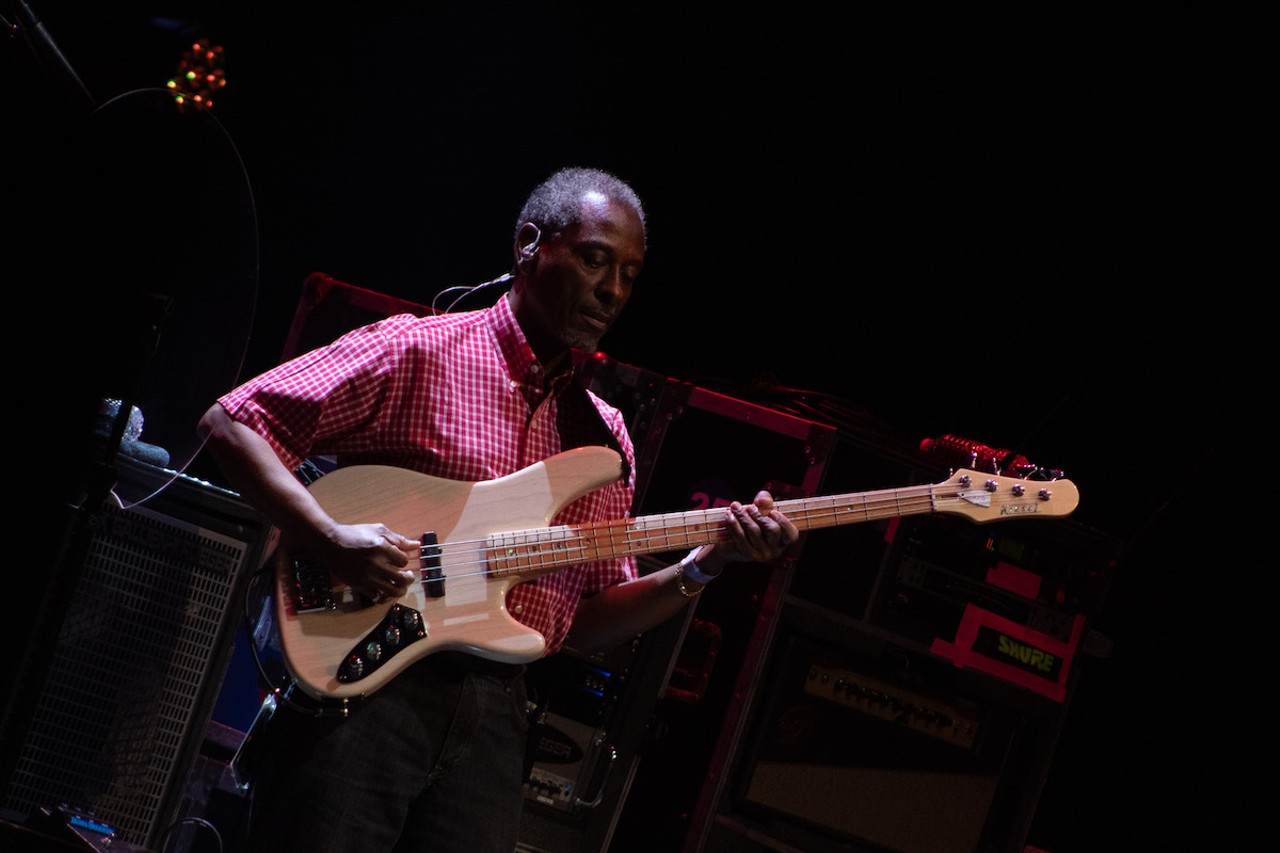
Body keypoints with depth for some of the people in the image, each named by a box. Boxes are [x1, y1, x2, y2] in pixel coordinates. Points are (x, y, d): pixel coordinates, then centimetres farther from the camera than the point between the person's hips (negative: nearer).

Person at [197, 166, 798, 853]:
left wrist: (702, 567, 1)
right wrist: (329, 539, -17)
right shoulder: (417, 352, 1)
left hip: (494, 713, 5)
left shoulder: (604, 437, 17)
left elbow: (588, 623, 16)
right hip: (365, 684, -5)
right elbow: (232, 423, -4)